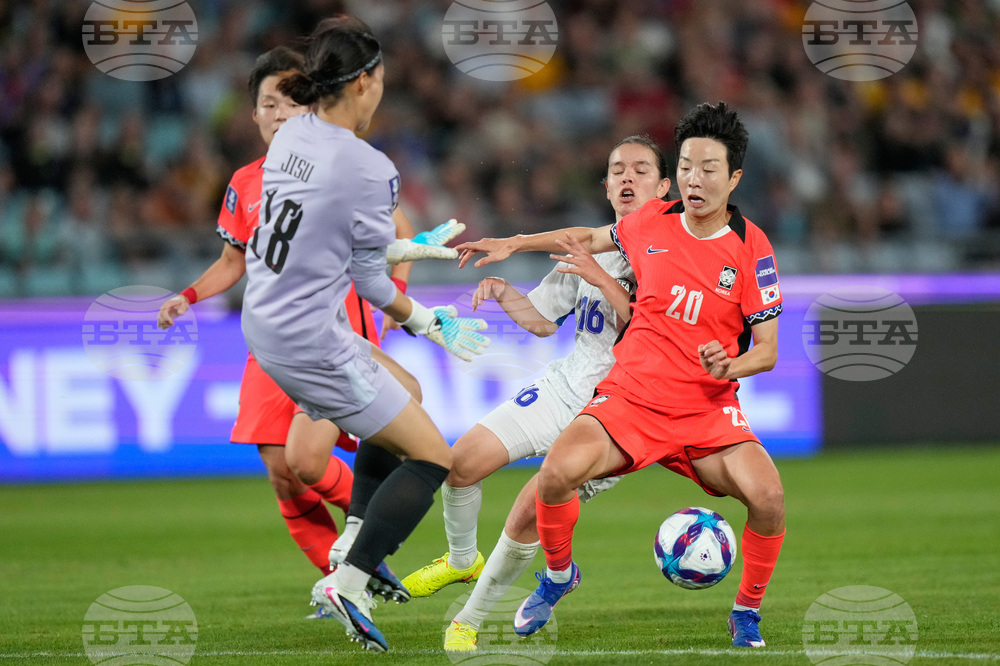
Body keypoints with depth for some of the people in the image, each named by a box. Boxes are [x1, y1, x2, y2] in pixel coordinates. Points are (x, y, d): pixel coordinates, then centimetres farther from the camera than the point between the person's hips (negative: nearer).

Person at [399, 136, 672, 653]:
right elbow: (542, 320, 18)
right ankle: (462, 560, 22)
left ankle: (471, 619, 2)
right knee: (462, 462, -7)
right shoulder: (591, 247, 12)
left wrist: (602, 279, -26)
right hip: (565, 388, 6)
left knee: (532, 511, -16)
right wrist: (504, 294, -1)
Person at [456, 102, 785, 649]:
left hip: (710, 409, -2)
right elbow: (592, 238, 26)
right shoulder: (652, 223, 3)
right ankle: (557, 573, 8)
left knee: (767, 497, -27)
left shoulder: (751, 248, -5)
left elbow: (767, 350, -3)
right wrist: (511, 245, 24)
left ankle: (747, 612, 1)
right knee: (557, 472, -25)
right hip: (630, 396, 2)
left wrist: (730, 366, -24)